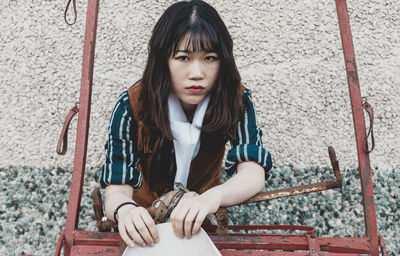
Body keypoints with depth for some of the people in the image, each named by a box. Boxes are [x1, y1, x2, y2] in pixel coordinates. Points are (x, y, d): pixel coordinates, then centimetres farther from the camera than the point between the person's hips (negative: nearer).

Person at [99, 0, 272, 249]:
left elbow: (254, 174, -26)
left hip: (205, 218, 1)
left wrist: (213, 197, -48)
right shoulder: (131, 107, -23)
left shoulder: (236, 99, -17)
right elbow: (117, 190, -27)